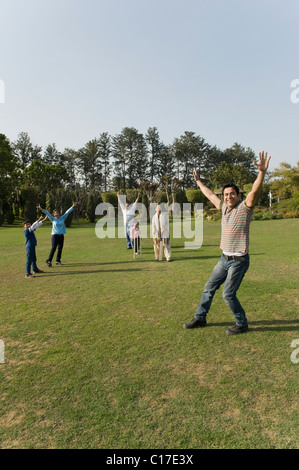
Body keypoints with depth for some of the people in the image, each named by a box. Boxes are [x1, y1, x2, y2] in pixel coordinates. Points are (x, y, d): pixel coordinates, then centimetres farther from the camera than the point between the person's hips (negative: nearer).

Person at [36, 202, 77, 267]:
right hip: (55, 235, -4)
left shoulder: (62, 218, 10)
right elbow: (47, 213, -6)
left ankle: (58, 260, 16)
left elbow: (67, 212, 10)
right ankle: (49, 260, -6)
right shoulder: (53, 219, 4)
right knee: (54, 248, -10)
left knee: (60, 248, 7)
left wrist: (72, 207, 10)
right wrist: (41, 209, -16)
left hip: (61, 235, 4)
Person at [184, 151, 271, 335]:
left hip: (239, 260, -7)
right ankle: (200, 318, 30)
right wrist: (198, 181, 32)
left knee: (228, 294, -5)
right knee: (209, 287, 14)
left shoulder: (244, 207, -10)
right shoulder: (224, 207, 8)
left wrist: (262, 172, -43)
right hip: (225, 258, 8)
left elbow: (254, 191, -28)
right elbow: (210, 195, 23)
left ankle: (242, 324, 18)